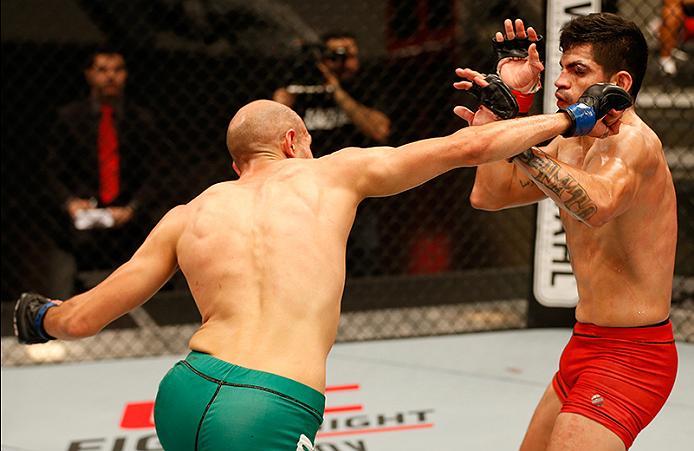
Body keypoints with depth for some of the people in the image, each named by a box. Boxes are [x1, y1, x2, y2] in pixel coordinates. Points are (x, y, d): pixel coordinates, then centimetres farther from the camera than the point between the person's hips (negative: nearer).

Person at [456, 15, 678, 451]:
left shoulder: (635, 140, -18)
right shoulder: (569, 145, 9)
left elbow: (599, 205, -40)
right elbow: (489, 195, 7)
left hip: (628, 355, -9)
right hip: (589, 345, 10)